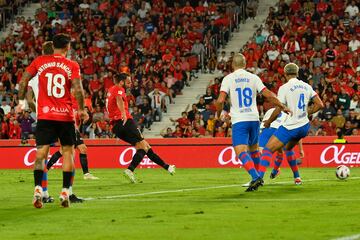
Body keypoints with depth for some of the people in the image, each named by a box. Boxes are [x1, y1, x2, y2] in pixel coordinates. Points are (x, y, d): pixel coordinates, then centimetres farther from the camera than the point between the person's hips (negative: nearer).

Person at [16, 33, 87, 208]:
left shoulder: (40, 61, 4)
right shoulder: (72, 66, -2)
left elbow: (23, 81, 4)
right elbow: (78, 90, -10)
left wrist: (21, 101, 16)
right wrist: (81, 110, 3)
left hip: (45, 115, 1)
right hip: (66, 115, -1)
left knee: (41, 153, 0)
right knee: (68, 152, 10)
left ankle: (38, 189, -18)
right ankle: (65, 192, 3)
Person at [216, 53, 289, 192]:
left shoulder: (228, 79, -2)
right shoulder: (253, 78, 6)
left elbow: (220, 100, -11)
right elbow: (268, 95, 1)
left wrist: (218, 114, 7)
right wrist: (282, 107, 12)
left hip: (239, 120, -4)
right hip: (254, 118, 4)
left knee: (241, 151, -12)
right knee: (254, 148, 24)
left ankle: (255, 177, -31)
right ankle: (258, 177, 31)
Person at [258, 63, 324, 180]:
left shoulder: (284, 88, -10)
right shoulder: (306, 87, 7)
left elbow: (277, 111, -10)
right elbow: (320, 105, 6)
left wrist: (268, 122, 6)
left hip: (290, 126, -7)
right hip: (304, 127, 7)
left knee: (267, 150, -10)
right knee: (287, 148, 31)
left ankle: (259, 177, -29)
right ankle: (297, 178, 32)